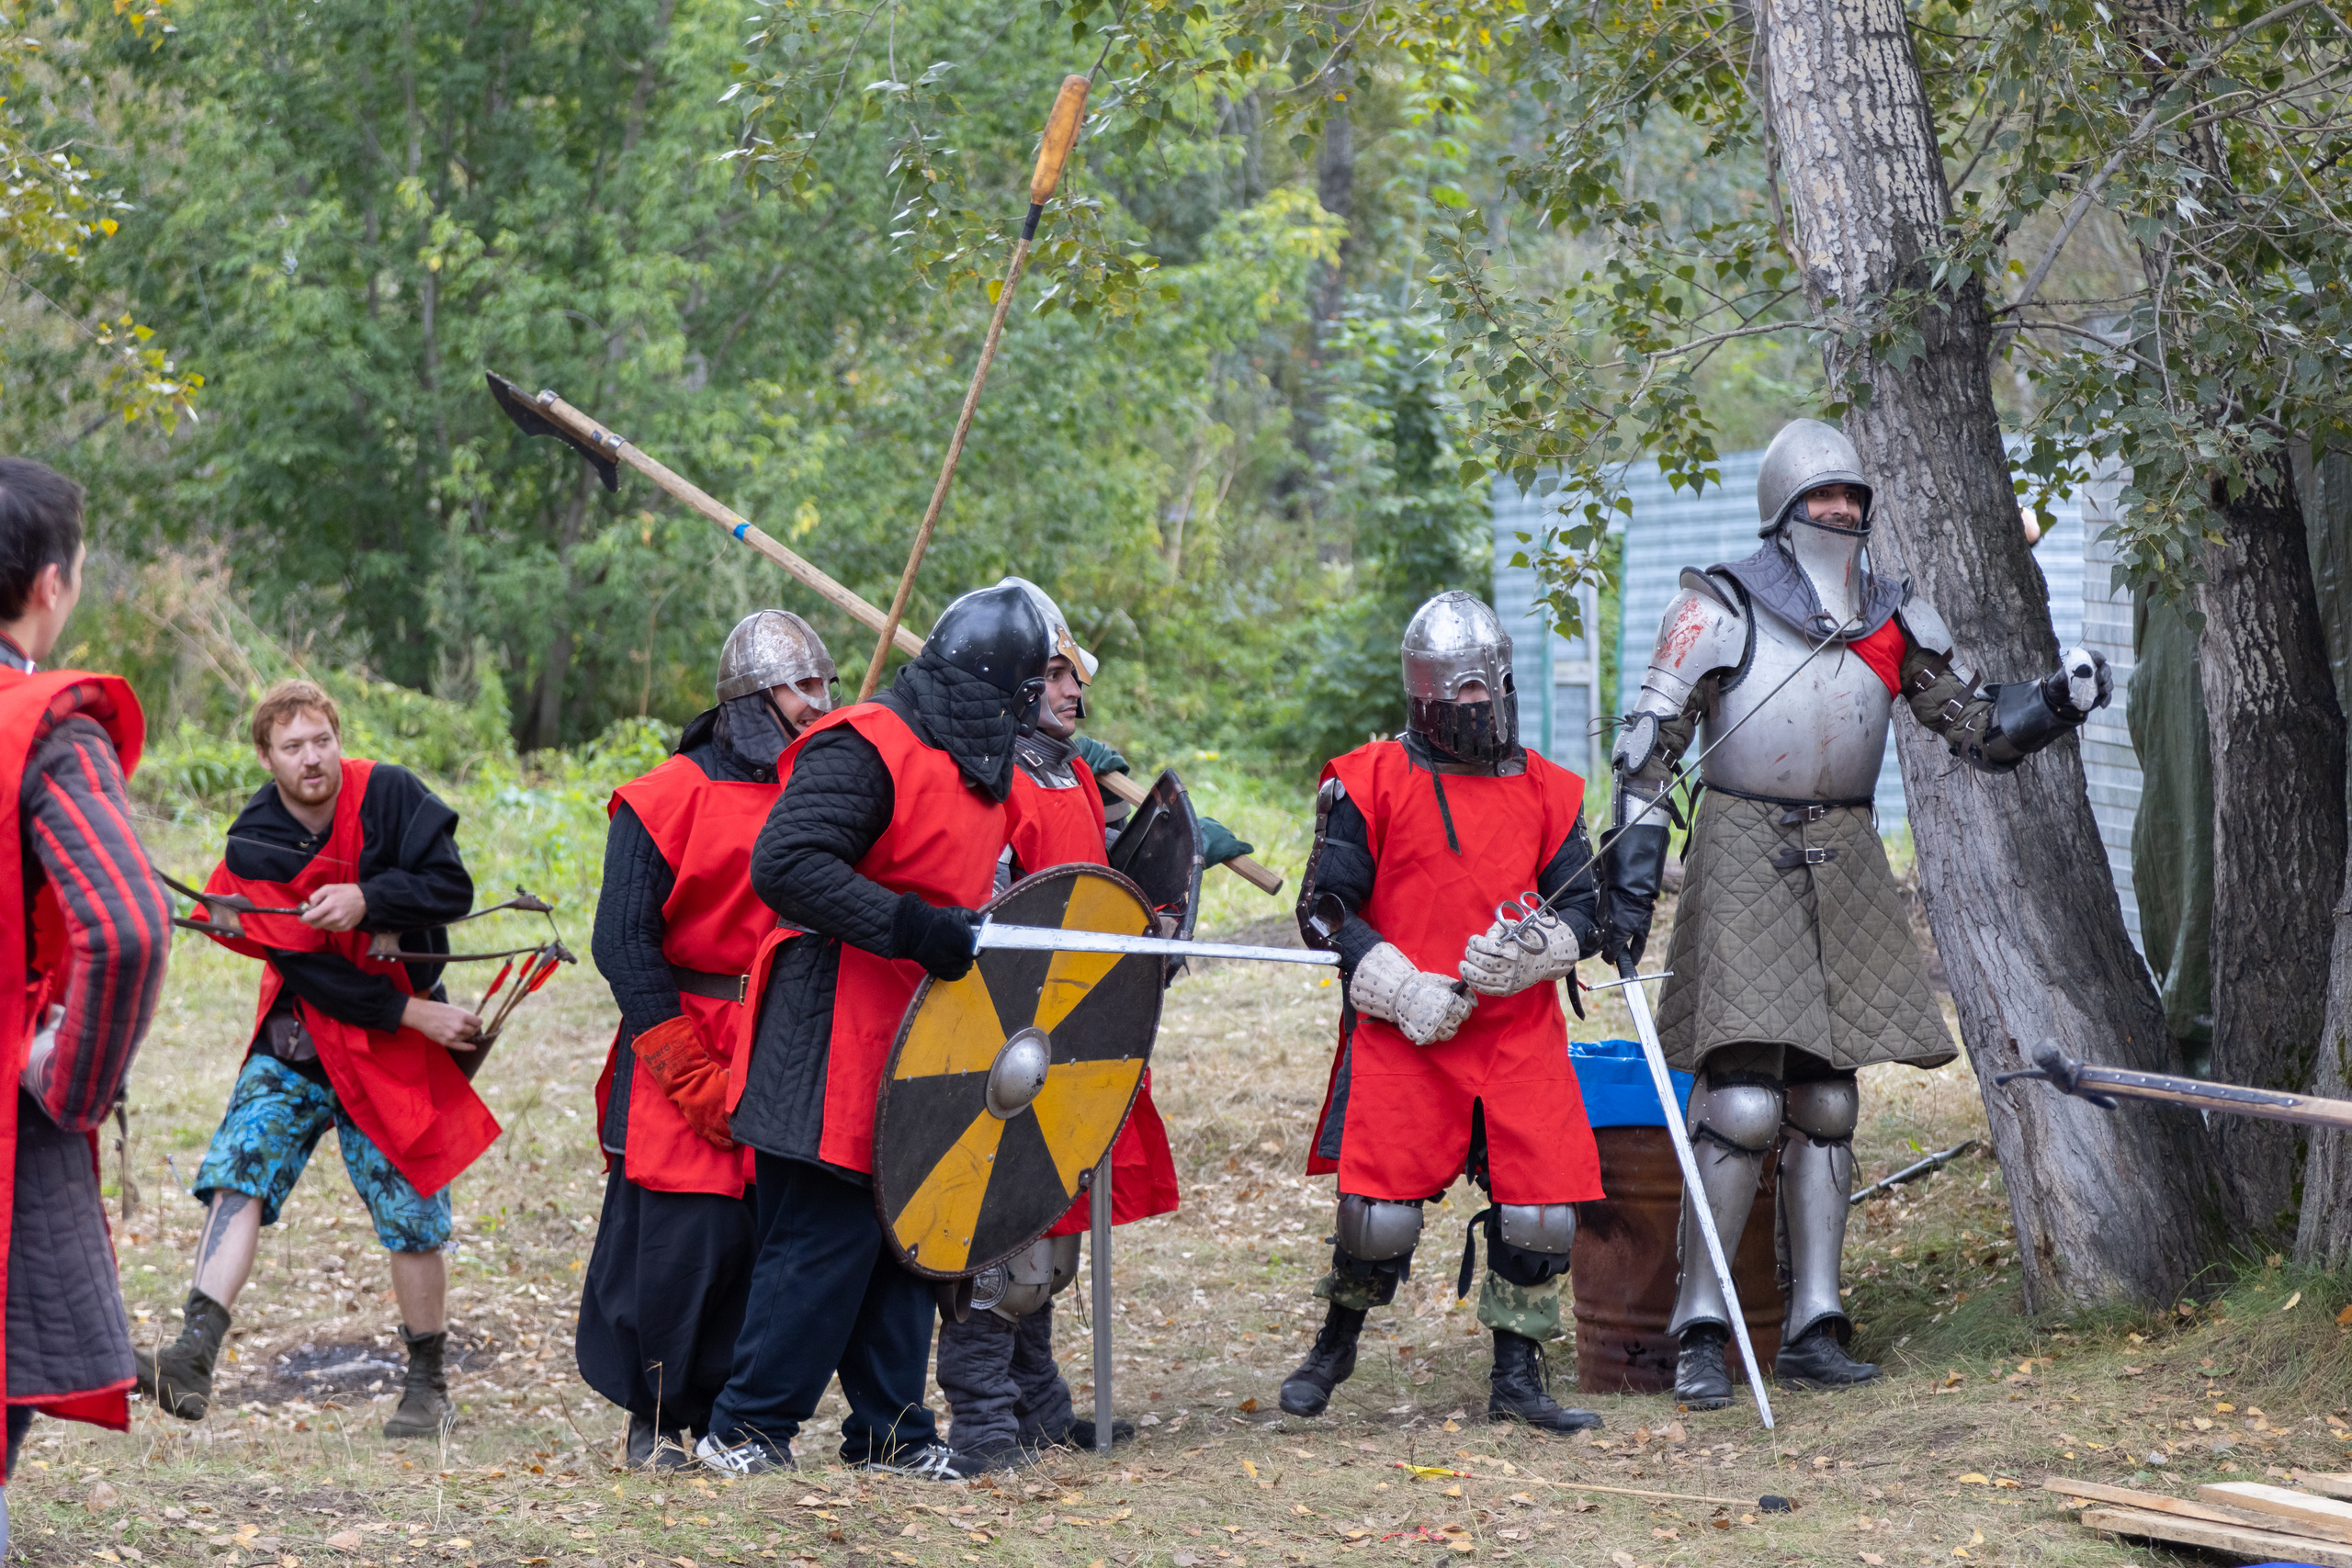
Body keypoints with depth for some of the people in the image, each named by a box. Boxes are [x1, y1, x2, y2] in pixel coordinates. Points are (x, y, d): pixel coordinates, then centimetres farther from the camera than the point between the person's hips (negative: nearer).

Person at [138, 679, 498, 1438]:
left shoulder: (390, 796, -9)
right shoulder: (253, 846, -9)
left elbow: (453, 887, -13)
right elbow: (308, 970, -13)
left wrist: (366, 899, -28)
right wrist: (412, 1014, -17)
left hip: (399, 1042, -1)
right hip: (298, 1035, 1)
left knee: (410, 1213, 1)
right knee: (237, 1172, -16)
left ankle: (429, 1384, 18)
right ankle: (194, 1357, -24)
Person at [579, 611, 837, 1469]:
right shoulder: (666, 800, -4)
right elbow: (625, 943, -8)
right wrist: (696, 1077, -13)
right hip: (685, 1049, -5)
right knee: (681, 1235, -7)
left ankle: (724, 1414, 13)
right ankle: (657, 1418, 8)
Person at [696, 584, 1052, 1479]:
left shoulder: (978, 768, 16)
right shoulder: (866, 749, -15)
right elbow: (784, 864, -26)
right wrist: (912, 929, -29)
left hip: (918, 1041, 10)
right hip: (838, 1037, -10)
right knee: (827, 1233, -9)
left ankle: (889, 1429, 19)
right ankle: (746, 1428, 0)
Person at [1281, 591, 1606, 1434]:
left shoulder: (1547, 792, 11)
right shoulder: (1371, 783, 0)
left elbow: (1581, 910, 11)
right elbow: (1324, 908, -1)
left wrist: (1531, 950, -12)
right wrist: (1402, 991, -11)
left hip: (1519, 1038, 3)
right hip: (1400, 1040, -3)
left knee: (1542, 1211, -4)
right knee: (1380, 1212, -6)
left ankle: (1518, 1378, 12)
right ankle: (1334, 1346, 22)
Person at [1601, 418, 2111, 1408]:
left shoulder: (1892, 621, 11)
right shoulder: (1721, 608, -3)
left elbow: (1981, 733, 14)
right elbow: (1649, 741, -6)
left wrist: (2058, 703, -5)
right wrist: (1628, 876, -13)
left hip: (1844, 865, 5)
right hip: (1744, 858, -5)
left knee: (1826, 1100, 7)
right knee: (1742, 1099, -13)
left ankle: (1814, 1329, 12)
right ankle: (1700, 1334, -7)